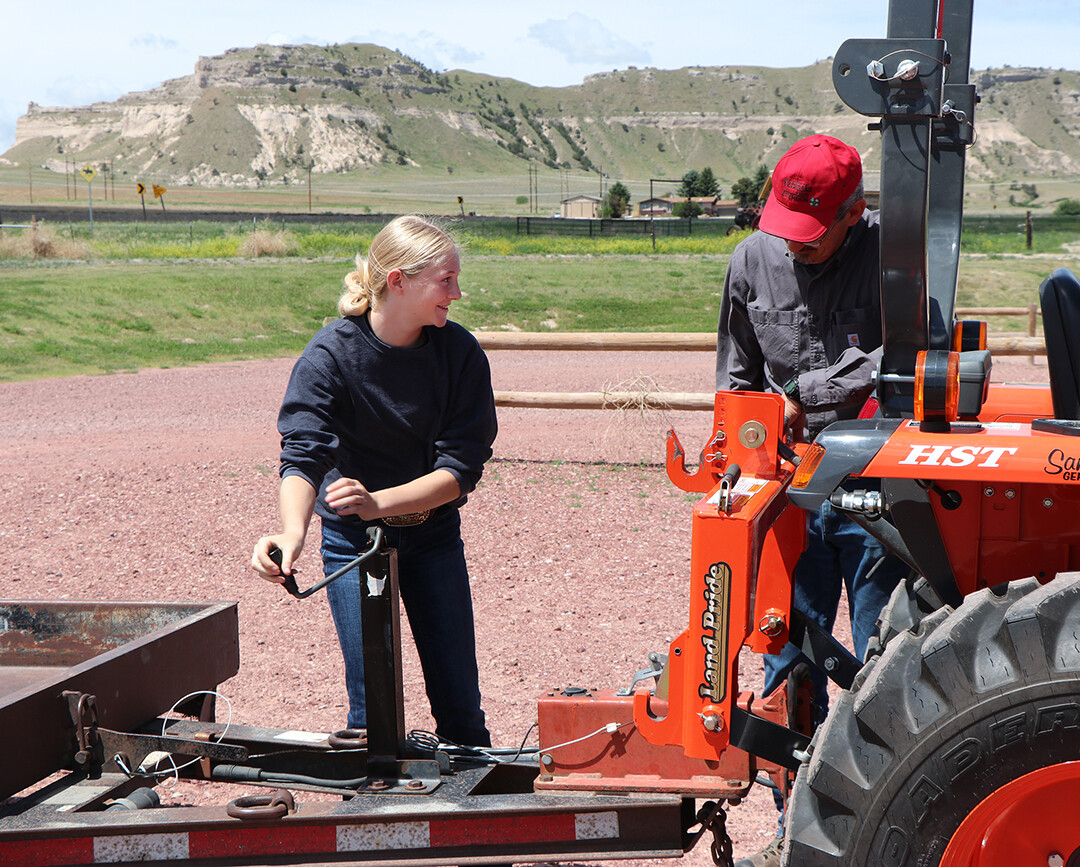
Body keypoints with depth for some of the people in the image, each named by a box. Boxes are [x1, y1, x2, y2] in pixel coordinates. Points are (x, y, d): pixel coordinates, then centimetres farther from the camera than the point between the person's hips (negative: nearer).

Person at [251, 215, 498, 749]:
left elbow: (461, 468, -15)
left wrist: (379, 501, -31)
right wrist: (292, 531, -46)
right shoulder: (330, 354, -17)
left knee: (460, 705, 6)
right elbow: (303, 456, -26)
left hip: (433, 532, 2)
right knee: (372, 709, -3)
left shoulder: (460, 353, -11)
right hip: (353, 540, -2)